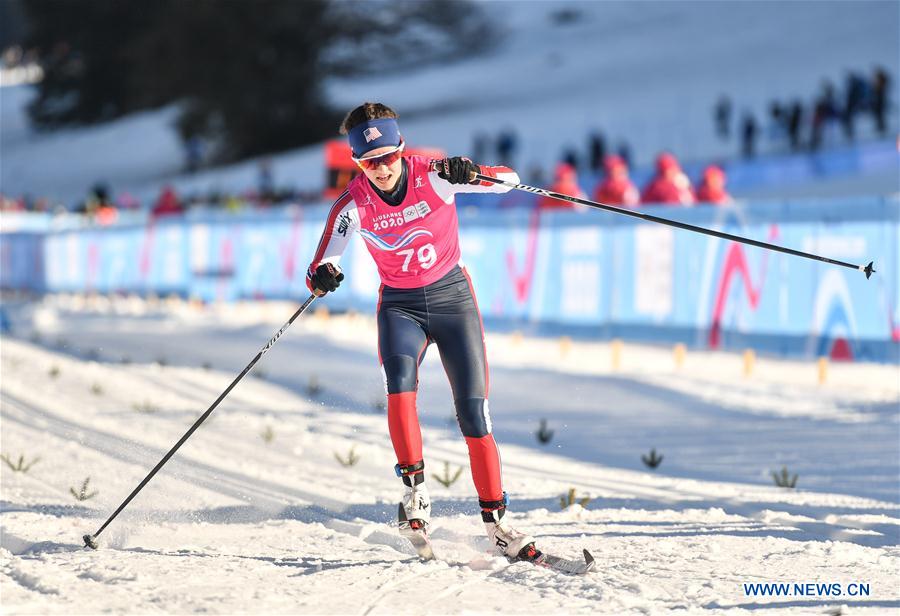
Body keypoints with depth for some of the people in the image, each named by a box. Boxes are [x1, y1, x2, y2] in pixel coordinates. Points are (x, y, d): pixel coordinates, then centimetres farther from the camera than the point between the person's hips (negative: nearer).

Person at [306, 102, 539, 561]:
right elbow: (319, 269, -17)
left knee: (473, 412, -7)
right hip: (399, 305, 0)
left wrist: (471, 173, -39)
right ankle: (415, 489, -24)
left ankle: (496, 523, 1)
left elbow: (509, 179, -18)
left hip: (452, 296, 0)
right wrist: (322, 275, -41)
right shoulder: (353, 205, -13)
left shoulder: (433, 177, -15)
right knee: (400, 377, -32)